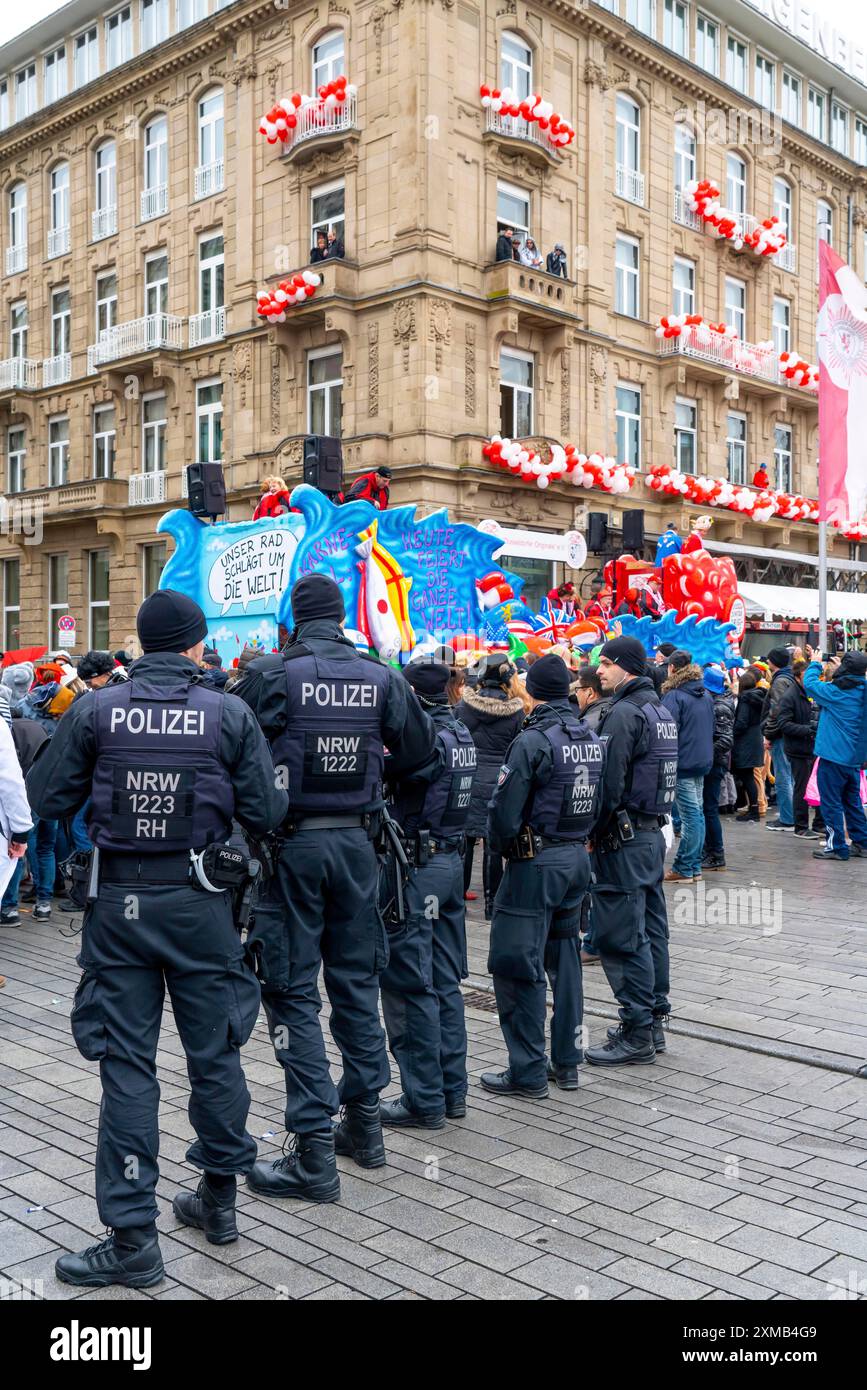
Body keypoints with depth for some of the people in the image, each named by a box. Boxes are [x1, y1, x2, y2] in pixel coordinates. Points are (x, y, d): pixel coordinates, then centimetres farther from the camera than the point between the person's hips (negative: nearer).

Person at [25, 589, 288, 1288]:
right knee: (215, 1052, 15)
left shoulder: (95, 710, -5)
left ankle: (133, 1236, 10)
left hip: (119, 902, 0)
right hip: (200, 903, 0)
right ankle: (219, 1199, 31)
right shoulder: (229, 713, -6)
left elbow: (46, 798, 0)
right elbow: (267, 814, -5)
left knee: (127, 1062, 6)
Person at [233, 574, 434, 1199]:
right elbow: (419, 749, 5)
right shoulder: (382, 677, 1)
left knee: (294, 991, 2)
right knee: (356, 980, 17)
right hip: (358, 840, 4)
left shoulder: (272, 674, -10)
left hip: (291, 843, -4)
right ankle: (365, 1121, 28)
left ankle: (315, 1153, 3)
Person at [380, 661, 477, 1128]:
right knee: (445, 983, 15)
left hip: (416, 866, -9)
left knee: (409, 986, 0)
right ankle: (452, 1091, 23)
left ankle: (424, 1100, 7)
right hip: (451, 861, 9)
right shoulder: (461, 734, 8)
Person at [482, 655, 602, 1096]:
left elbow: (504, 812, -17)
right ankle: (566, 1062, 23)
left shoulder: (532, 741, -17)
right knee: (563, 957, 16)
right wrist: (578, 840, 17)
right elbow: (599, 803, 11)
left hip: (536, 863, -8)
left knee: (517, 964, 0)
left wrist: (501, 846, 1)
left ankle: (528, 1072, 5)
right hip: (578, 857, 8)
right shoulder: (592, 738, 6)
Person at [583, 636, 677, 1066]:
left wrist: (594, 834, -9)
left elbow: (609, 785, -20)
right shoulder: (660, 710, 14)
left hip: (624, 840, -10)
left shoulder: (623, 713, -16)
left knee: (621, 939, -4)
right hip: (653, 833, 10)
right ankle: (654, 1022, 23)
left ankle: (637, 1035, 1)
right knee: (651, 932, 14)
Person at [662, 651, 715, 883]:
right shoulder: (706, 694, 12)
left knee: (690, 815, -6)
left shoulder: (674, 696, -14)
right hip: (703, 761, 8)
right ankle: (694, 867, 18)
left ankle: (683, 869, -1)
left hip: (683, 762, -8)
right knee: (697, 813, 12)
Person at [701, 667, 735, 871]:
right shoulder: (712, 702, 11)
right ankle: (708, 850, 25)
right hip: (708, 763, 9)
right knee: (706, 807, 15)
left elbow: (726, 740, -23)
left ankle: (717, 856, 5)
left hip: (715, 763, -9)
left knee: (709, 808, -3)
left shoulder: (720, 708, -16)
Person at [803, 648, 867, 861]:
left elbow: (810, 683, -4)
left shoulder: (835, 691, -15)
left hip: (834, 755, -7)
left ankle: (837, 847, 2)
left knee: (831, 802, 0)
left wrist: (815, 663, 13)